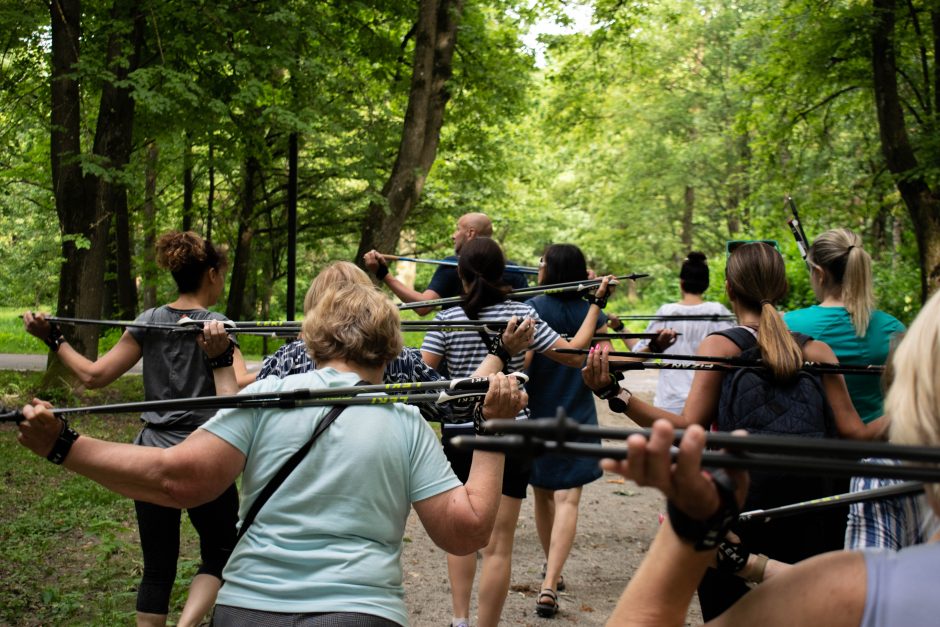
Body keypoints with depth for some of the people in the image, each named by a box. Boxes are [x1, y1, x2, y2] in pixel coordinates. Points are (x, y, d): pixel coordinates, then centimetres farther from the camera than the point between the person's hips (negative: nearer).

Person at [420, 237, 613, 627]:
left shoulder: (448, 319, -6)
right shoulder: (523, 314, -4)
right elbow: (573, 353, 1)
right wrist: (596, 303, 9)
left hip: (459, 434, 1)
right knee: (498, 544, 2)